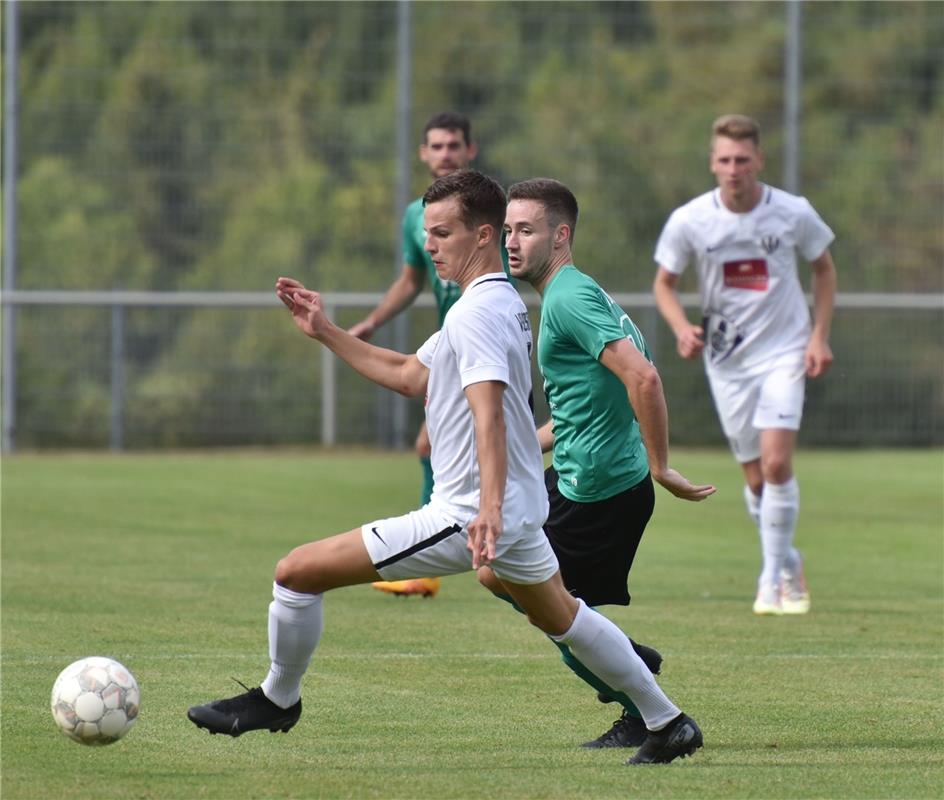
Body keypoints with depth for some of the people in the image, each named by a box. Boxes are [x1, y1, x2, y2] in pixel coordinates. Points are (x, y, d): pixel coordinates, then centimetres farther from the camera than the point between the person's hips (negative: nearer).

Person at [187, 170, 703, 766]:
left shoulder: (476, 313, -17)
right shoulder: (505, 303, 13)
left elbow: (489, 410, -31)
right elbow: (411, 376, 22)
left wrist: (489, 508, -42)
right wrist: (326, 333, 21)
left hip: (467, 516, -10)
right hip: (524, 507, 10)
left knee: (298, 572, -7)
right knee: (561, 617, 32)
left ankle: (278, 700, 12)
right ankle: (668, 723, 38)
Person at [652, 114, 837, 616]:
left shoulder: (794, 213, -9)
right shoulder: (689, 220, -9)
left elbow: (823, 268, 8)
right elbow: (664, 283, 3)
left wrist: (819, 337, 0)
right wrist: (682, 329, -16)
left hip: (784, 352, -1)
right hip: (726, 361, 1)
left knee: (776, 463, -16)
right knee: (756, 479, 5)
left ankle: (773, 579, -4)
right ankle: (787, 562, 30)